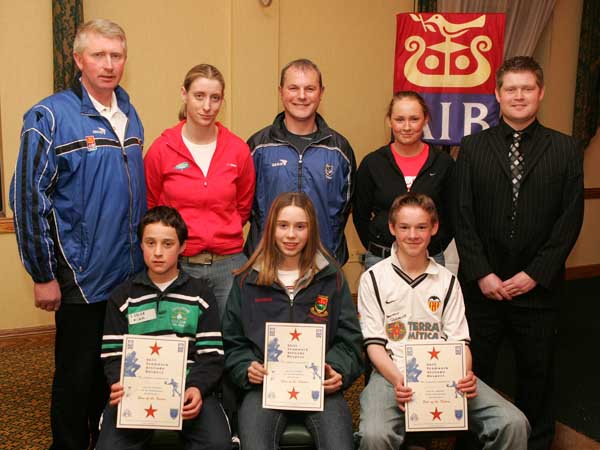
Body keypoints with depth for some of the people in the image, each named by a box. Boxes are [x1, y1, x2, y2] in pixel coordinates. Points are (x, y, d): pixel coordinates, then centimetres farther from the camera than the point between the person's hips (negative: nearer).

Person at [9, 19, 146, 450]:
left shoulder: (129, 114, 8)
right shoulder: (50, 117, -11)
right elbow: (28, 199, -12)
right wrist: (43, 275, -12)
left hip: (131, 273, 6)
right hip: (81, 277, -6)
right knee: (78, 377, 9)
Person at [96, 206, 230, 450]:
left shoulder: (200, 293, 11)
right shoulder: (122, 297, 14)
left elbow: (211, 355, 5)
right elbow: (113, 356, 9)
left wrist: (197, 388, -16)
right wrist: (120, 386, -13)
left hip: (188, 386, 0)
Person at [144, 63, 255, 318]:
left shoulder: (238, 150, 1)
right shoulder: (160, 149, -4)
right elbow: (150, 209, 8)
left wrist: (222, 237, 8)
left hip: (229, 264, 2)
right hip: (177, 265, -1)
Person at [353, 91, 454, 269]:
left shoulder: (443, 163, -1)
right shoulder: (372, 163, -3)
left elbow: (451, 215, 6)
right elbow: (360, 215, 5)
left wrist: (435, 250, 2)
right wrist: (376, 248, 2)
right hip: (379, 259, 0)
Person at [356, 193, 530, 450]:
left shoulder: (447, 281, 15)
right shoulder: (374, 279, 6)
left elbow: (459, 340, 10)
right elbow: (374, 343, 1)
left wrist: (465, 375, -12)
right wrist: (398, 380, -18)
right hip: (393, 374, -3)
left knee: (513, 423, -19)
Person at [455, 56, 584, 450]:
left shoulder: (566, 150, 1)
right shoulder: (473, 148, 2)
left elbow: (570, 220, -3)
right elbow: (463, 217, -2)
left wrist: (534, 275, -10)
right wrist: (482, 274, -9)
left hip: (538, 286, 0)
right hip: (482, 284, 0)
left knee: (538, 372, 15)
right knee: (475, 371, 11)